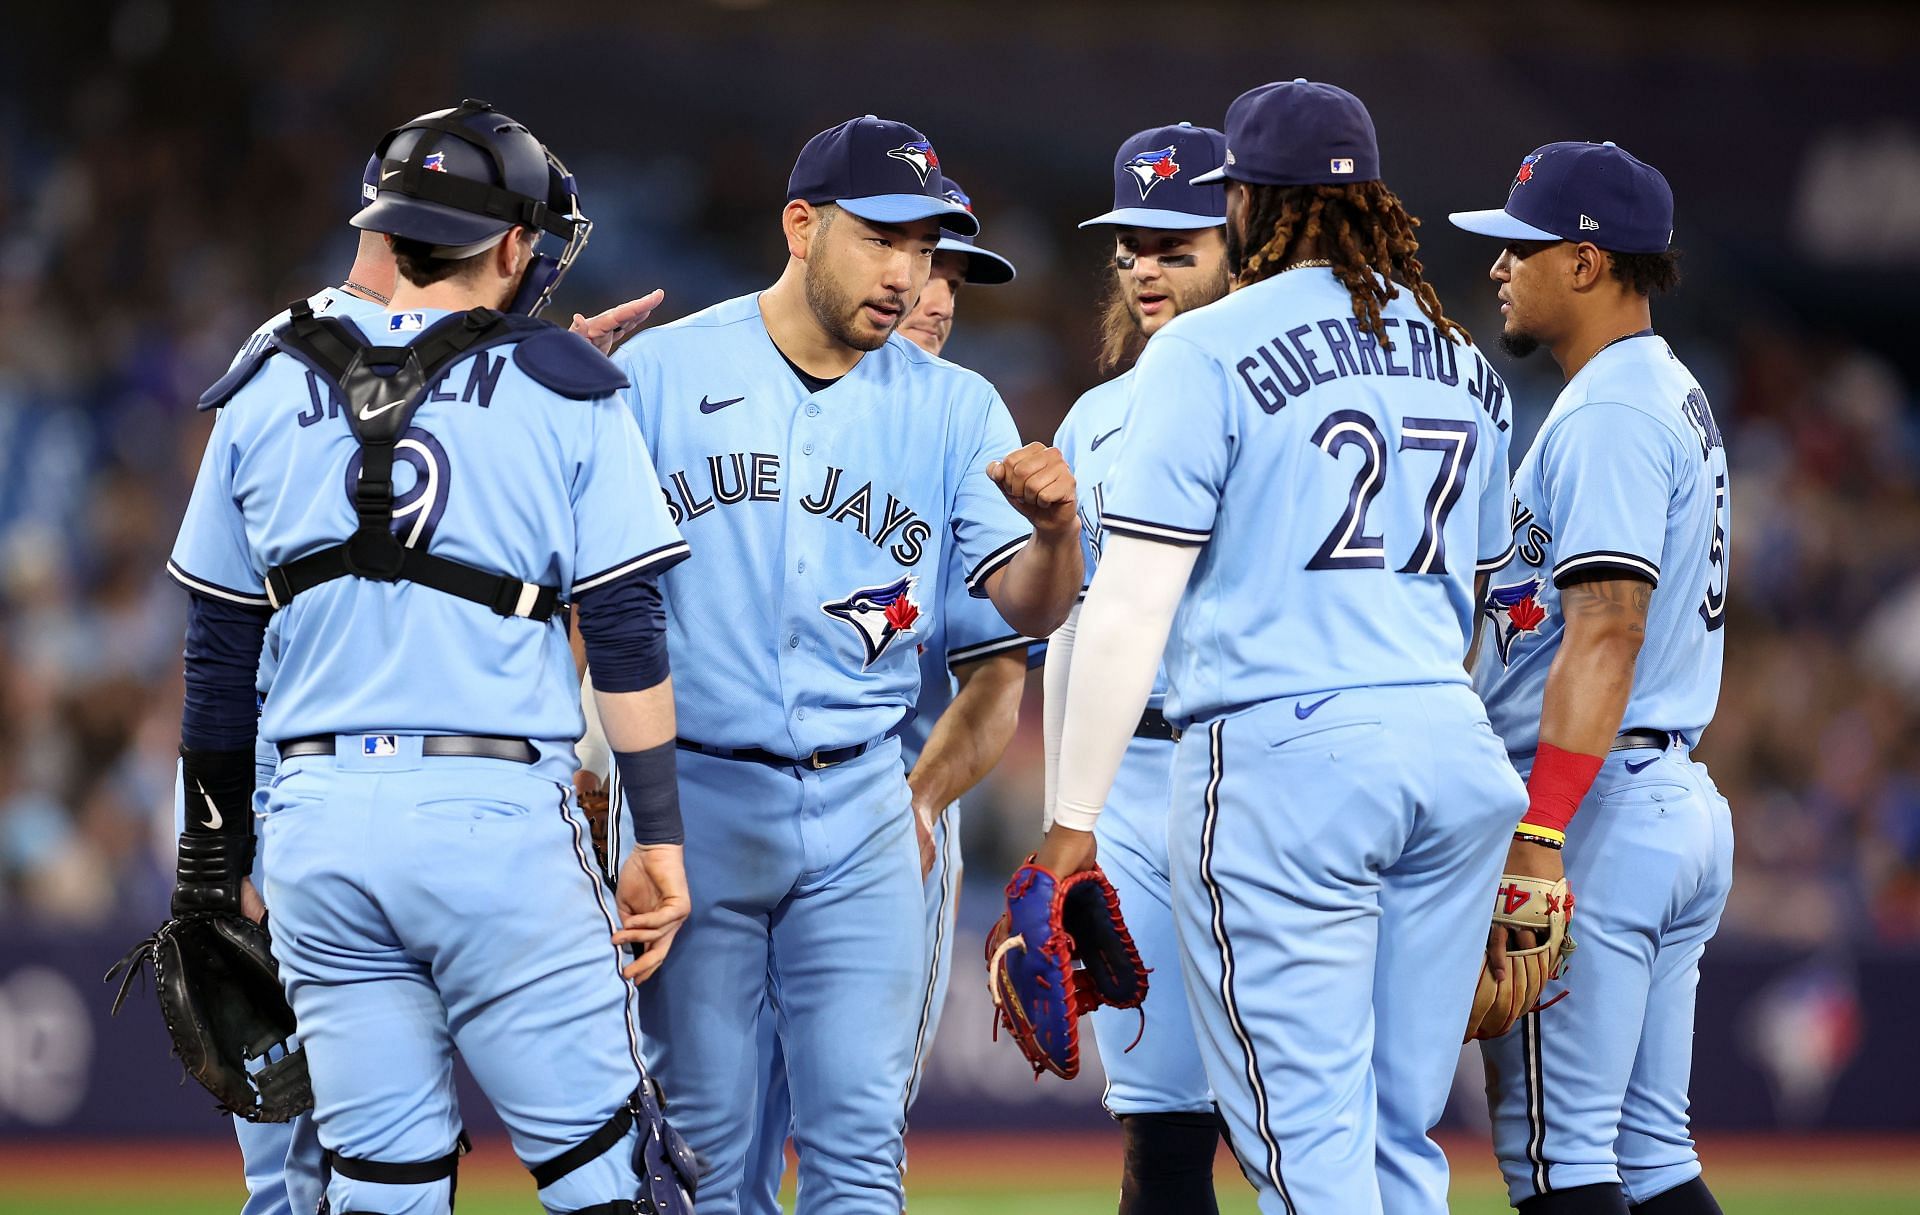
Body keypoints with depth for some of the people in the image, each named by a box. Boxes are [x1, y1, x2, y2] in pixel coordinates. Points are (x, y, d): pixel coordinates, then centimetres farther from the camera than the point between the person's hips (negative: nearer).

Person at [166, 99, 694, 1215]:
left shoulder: (266, 396, 10)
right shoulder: (564, 392, 1)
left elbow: (218, 651, 12)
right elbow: (626, 633, -3)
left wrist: (216, 857, 19)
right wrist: (660, 841, 1)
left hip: (320, 823, 3)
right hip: (500, 824, -3)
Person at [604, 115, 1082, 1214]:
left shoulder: (953, 409, 6)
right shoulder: (660, 372, 0)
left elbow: (1032, 610, 0)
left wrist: (1054, 527, -22)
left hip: (860, 812, 2)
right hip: (690, 797, -2)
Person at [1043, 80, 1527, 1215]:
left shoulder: (1209, 349, -4)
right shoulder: (1461, 361, 17)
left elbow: (1131, 606, -8)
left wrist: (1072, 821, -6)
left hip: (1282, 750, -6)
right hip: (1455, 751, 6)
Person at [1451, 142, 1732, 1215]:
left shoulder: (1608, 417, -13)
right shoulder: (1681, 401, 20)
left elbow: (1606, 635, -22)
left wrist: (1538, 839, -27)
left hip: (1597, 804, -10)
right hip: (1684, 804, 10)